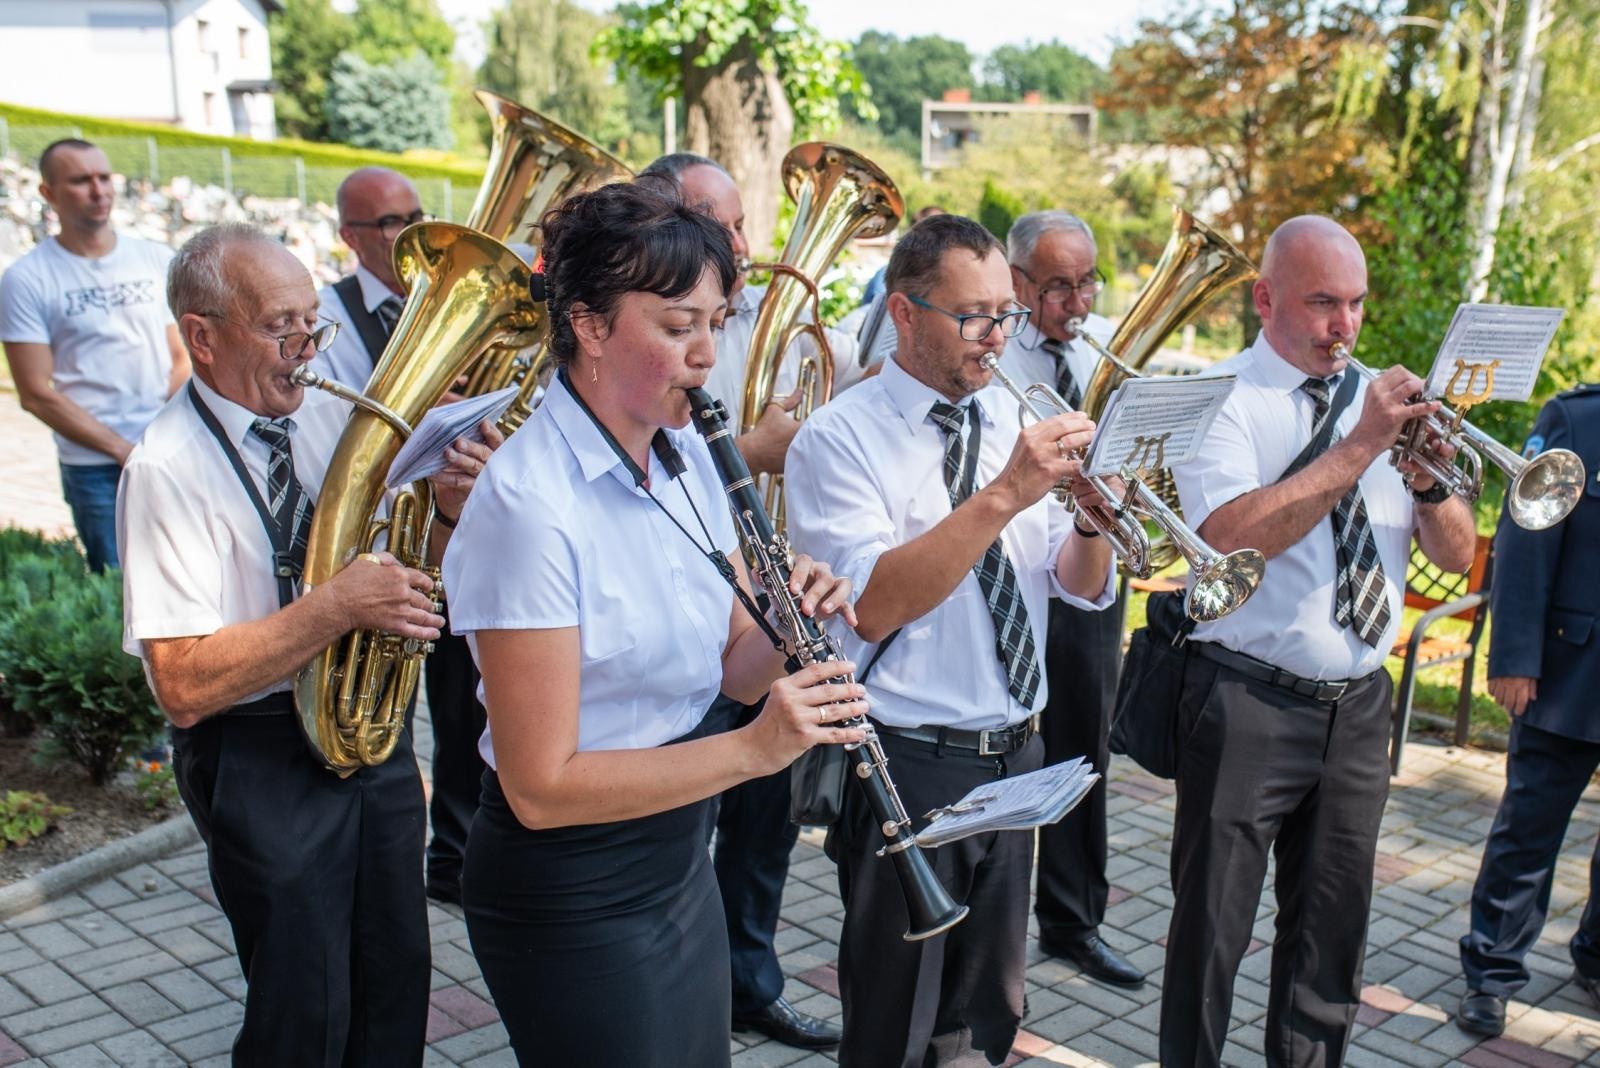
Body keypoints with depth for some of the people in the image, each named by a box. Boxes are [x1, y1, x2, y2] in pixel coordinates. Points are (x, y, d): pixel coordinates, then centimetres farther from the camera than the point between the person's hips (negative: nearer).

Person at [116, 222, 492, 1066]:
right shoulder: (167, 469, -18)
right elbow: (185, 687, -24)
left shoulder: (330, 418, 1)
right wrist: (338, 604, -30)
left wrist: (450, 508, -12)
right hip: (262, 764, -6)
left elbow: (408, 562, 10)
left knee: (397, 981, 18)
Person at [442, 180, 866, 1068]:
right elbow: (540, 785, -24)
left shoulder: (685, 457, 0)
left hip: (680, 858, 8)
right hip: (572, 893, -8)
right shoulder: (531, 504, -25)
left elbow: (733, 666, 7)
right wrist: (753, 749, -30)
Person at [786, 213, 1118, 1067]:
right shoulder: (839, 439, -12)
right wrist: (1003, 495, -29)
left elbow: (1083, 588, 6)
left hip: (1016, 753, 6)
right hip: (907, 765, -6)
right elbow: (872, 608, -25)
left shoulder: (1014, 420, 6)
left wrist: (1090, 514, -15)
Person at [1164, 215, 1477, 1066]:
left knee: (1335, 923, 15)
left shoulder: (1382, 398, 10)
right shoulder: (1222, 400, -7)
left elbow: (1456, 554, 8)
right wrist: (1360, 445, -24)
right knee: (1213, 922, 5)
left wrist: (1428, 481, -13)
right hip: (1250, 702, -5)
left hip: (1358, 705, 6)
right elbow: (1233, 536, -25)